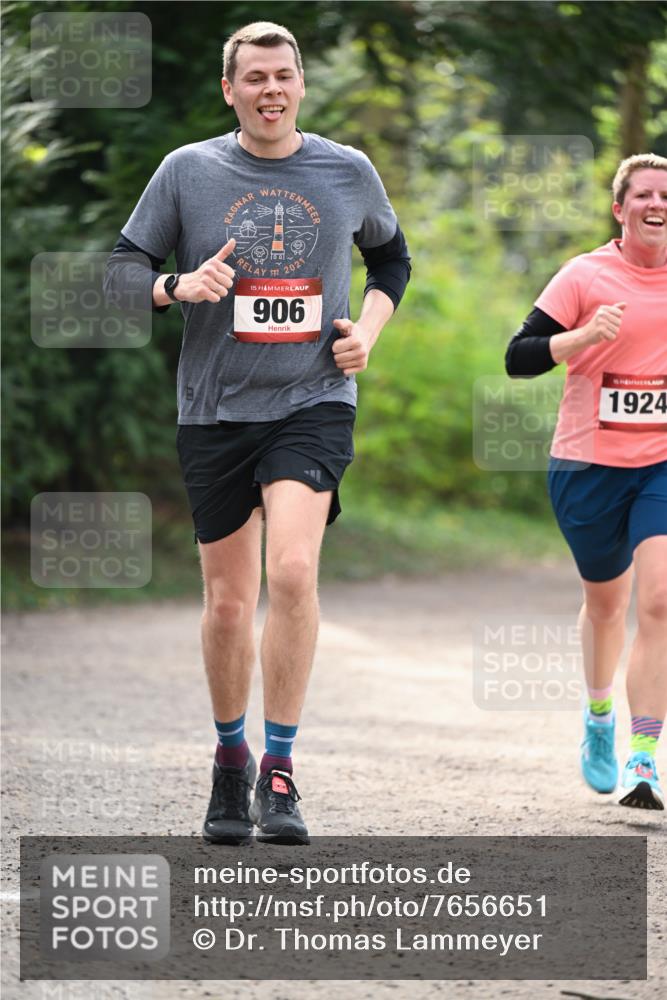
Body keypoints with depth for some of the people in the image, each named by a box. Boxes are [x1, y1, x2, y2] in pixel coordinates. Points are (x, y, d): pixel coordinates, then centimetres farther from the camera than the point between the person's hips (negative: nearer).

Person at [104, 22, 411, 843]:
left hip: (314, 404, -1)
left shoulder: (348, 172, 5)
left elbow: (391, 258, 23)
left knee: (292, 569, -22)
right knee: (227, 601, 7)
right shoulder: (186, 171, 1)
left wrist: (369, 329, 5)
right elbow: (121, 270, 4)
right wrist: (177, 285, -16)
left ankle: (279, 773, -15)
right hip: (215, 408, 1)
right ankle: (230, 760, 30)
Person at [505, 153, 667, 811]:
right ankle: (598, 715, 44)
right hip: (588, 464, -1)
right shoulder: (585, 277, -4)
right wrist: (586, 335, -22)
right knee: (605, 602, 14)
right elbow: (519, 358, -8)